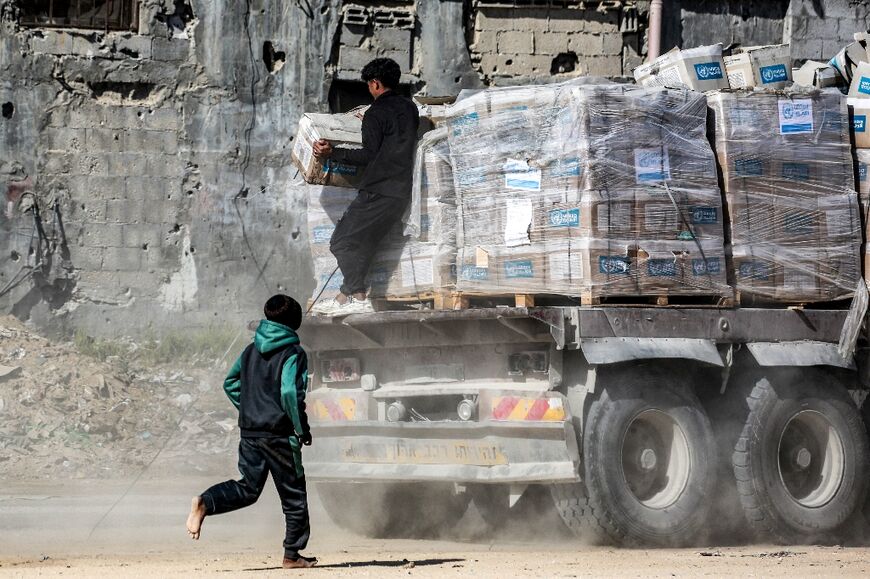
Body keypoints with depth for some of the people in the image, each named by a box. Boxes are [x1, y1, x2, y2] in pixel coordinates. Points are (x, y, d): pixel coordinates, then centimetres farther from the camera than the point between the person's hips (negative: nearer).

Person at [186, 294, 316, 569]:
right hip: (279, 434, -6)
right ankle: (292, 554, 11)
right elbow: (290, 393, -21)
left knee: (248, 488, 12)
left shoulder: (252, 350, 10)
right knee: (293, 495, 7)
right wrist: (302, 429, -12)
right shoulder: (293, 353, -10)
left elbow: (230, 383, 16)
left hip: (250, 431, 6)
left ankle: (205, 503, -14)